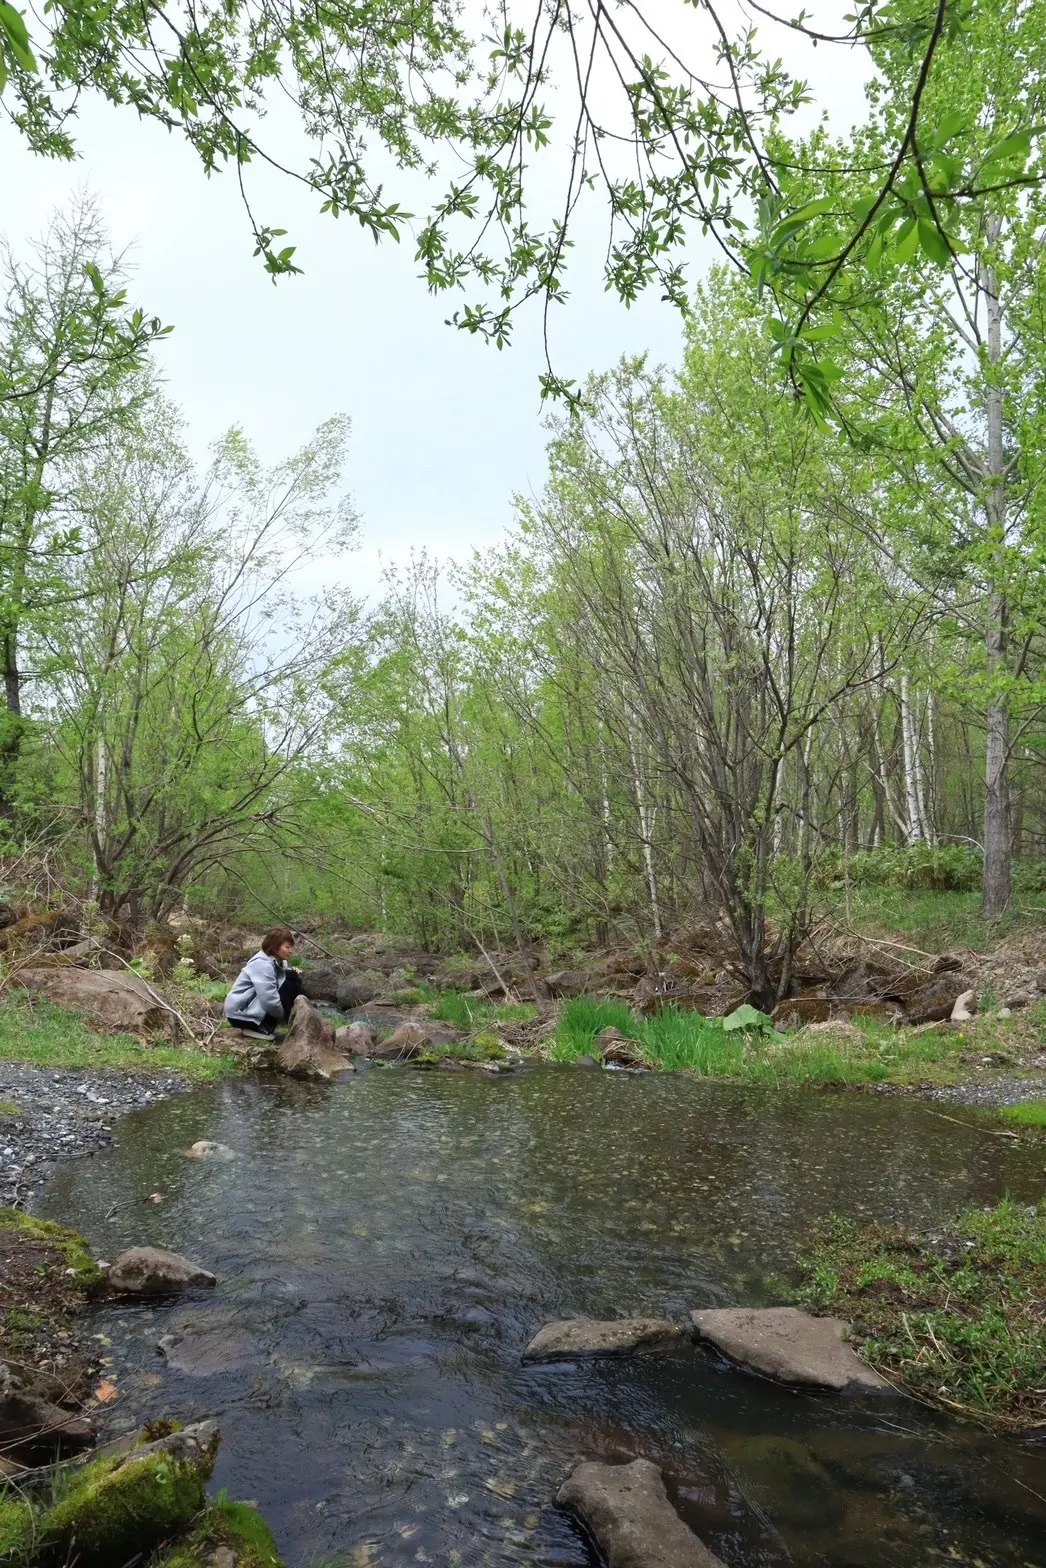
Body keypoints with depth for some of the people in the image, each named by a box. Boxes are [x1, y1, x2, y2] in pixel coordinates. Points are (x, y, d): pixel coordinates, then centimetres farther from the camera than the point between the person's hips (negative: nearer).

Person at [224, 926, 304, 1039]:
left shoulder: (276, 961, 5)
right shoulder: (263, 964, -24)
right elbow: (269, 1001, -29)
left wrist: (294, 974, -14)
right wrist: (287, 1016, -14)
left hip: (253, 1007, 10)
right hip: (241, 1013, -10)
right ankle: (261, 1028, -13)